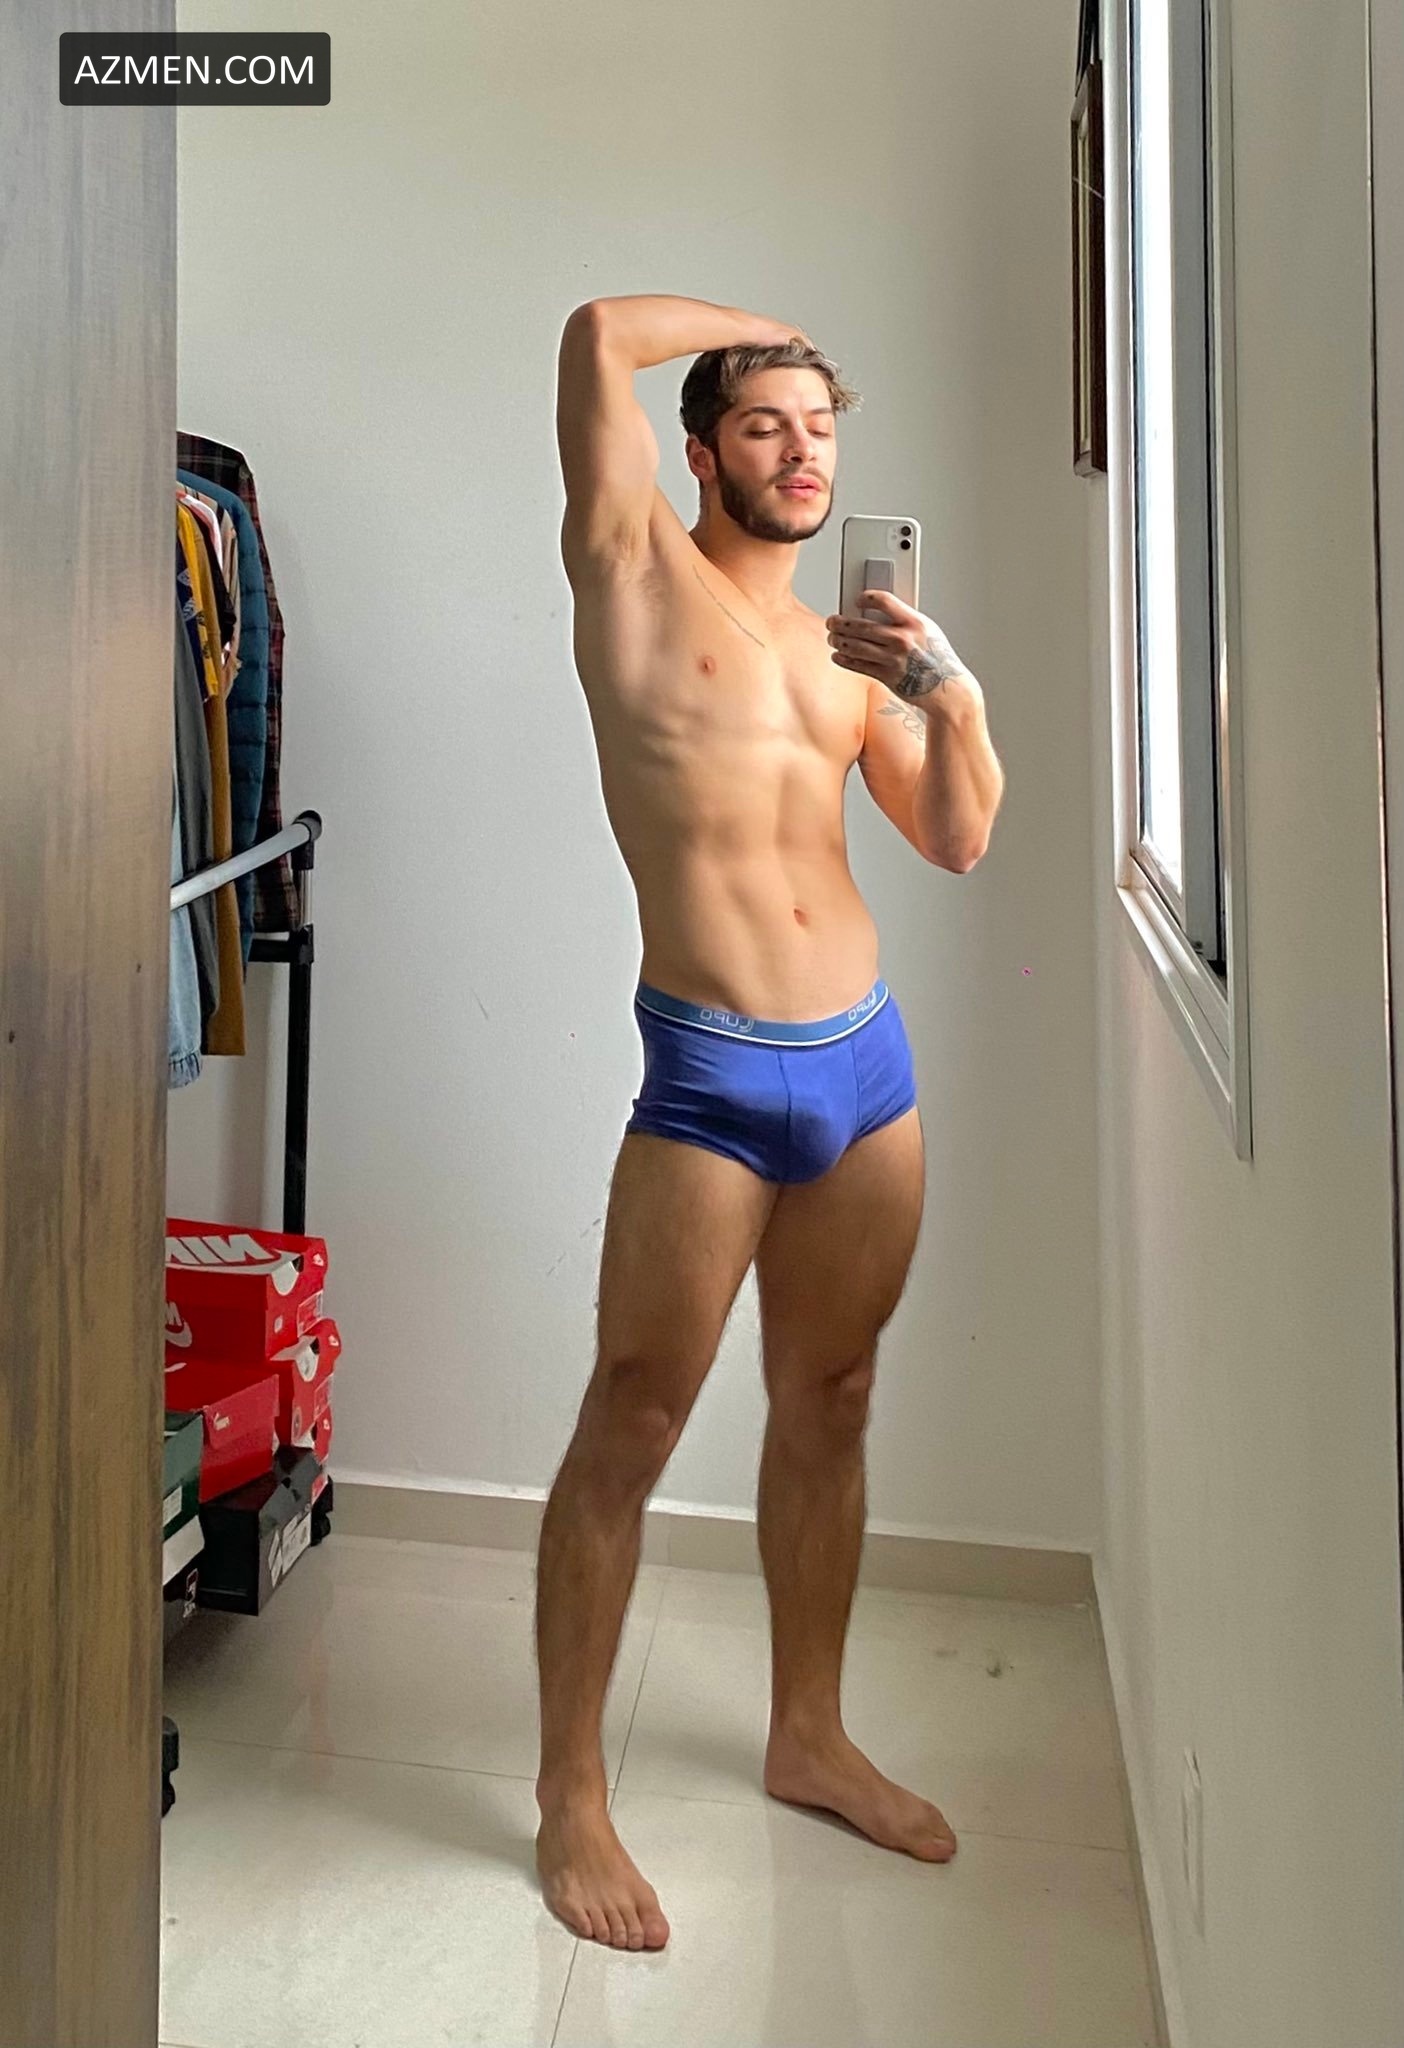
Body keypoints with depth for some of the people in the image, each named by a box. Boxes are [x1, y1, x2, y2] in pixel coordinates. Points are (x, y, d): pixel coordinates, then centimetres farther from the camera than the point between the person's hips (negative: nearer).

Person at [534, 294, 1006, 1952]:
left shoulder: (845, 644, 17)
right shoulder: (640, 570, 3)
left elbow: (957, 841, 16)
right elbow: (601, 332, -6)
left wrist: (952, 692, 0)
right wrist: (762, 326, 11)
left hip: (870, 1064, 6)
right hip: (711, 1081, -6)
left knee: (827, 1410, 15)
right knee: (630, 1430, 0)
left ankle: (808, 1737, 34)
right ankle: (571, 1797, 18)